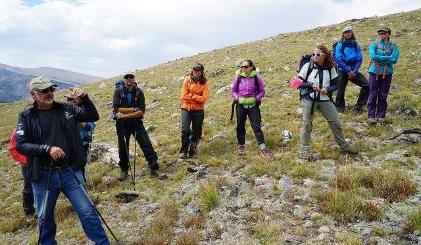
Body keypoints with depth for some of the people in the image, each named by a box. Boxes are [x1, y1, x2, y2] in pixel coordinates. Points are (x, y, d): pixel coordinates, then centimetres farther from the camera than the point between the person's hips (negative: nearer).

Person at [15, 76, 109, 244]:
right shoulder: (26, 116, 0)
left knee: (87, 212, 1)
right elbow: (20, 145, -6)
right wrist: (47, 148, -20)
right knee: (45, 218, 17)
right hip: (42, 175, 0)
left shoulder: (66, 109, 4)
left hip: (70, 171, 0)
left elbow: (93, 117, 7)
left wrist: (85, 98, -9)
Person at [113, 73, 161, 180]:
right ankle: (124, 170, 29)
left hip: (136, 122, 0)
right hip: (122, 124, 0)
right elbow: (117, 109, -16)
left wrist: (125, 114, -18)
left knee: (146, 144, -6)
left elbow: (142, 111, -11)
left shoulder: (139, 92, -3)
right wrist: (133, 109, -15)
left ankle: (154, 168, 2)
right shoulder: (118, 91, -5)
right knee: (123, 147, 10)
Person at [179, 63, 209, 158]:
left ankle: (192, 151, 21)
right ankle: (183, 151, 6)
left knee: (196, 131, 7)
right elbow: (184, 96, -7)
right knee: (185, 130, -9)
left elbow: (204, 98, -7)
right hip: (186, 108, -1)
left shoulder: (204, 83, 0)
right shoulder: (187, 80, -1)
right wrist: (197, 98, -10)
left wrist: (192, 96, -13)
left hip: (198, 110, 1)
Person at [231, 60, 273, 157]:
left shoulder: (256, 77, -4)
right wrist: (237, 98, -7)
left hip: (253, 105, -2)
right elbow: (233, 91, 8)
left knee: (256, 126, -4)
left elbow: (262, 91, 2)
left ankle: (263, 147, -2)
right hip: (240, 105, 2)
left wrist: (256, 98, -12)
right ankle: (241, 145, 27)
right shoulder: (238, 77, 0)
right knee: (240, 126, 11)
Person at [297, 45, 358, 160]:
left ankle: (344, 146, 28)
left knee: (335, 122, 9)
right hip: (309, 100, -3)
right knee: (306, 124, 1)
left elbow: (335, 84, 8)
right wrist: (311, 85, -19)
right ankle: (304, 150, 13)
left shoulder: (330, 68, 2)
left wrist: (328, 89, -13)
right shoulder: (308, 66, -5)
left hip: (325, 100, 3)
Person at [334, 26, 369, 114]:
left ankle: (358, 107, 0)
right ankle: (339, 110, 16)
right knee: (340, 91, -3)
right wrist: (348, 71, -13)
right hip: (343, 71, -3)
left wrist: (354, 71, -9)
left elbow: (359, 59, 5)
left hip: (353, 71, 3)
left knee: (366, 85, -11)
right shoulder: (340, 44, -2)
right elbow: (338, 59, -10)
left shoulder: (356, 45, 9)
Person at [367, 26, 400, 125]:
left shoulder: (394, 46, 6)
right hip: (374, 72, -1)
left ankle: (381, 116, 15)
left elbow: (394, 60, -6)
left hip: (387, 73, 1)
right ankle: (371, 116, 5)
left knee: (383, 96, 6)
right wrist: (388, 58, -9)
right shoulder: (374, 44, 4)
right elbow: (373, 56, -13)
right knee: (373, 95, -1)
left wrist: (380, 59, -10)